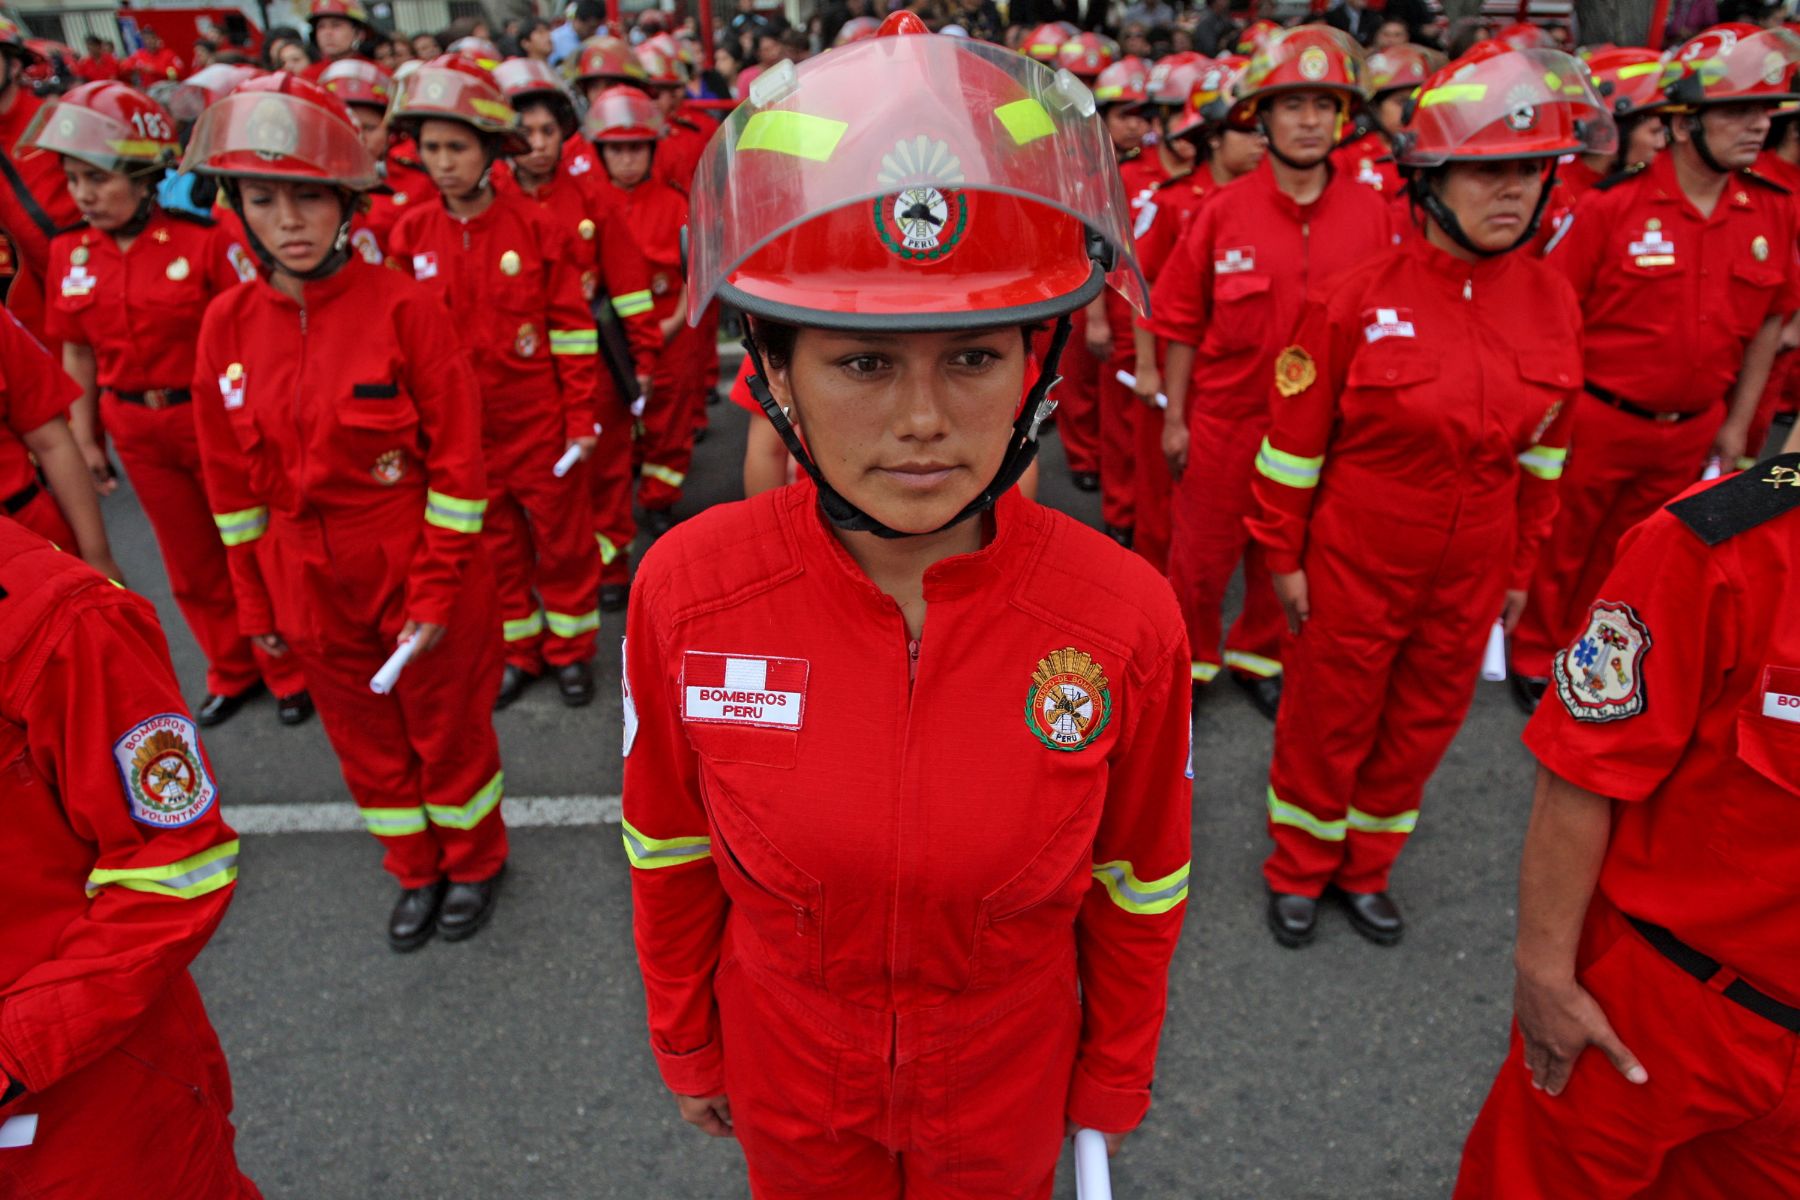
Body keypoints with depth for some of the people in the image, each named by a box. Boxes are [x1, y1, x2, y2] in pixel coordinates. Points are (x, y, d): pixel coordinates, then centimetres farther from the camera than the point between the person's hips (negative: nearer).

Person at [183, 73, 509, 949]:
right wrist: (256, 603, 8)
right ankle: (415, 870, 43)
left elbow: (456, 461, -14)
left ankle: (473, 861, 40)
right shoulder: (227, 325, -3)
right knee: (365, 739, 20)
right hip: (310, 583, 4)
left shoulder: (405, 308, -15)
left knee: (449, 728, 15)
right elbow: (231, 479, 5)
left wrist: (435, 594, -14)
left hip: (422, 571, -4)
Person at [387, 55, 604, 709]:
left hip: (540, 419, -3)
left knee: (562, 535, 10)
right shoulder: (411, 233, -2)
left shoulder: (535, 226, -10)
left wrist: (581, 417, -9)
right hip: (460, 426, 3)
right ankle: (517, 650, 32)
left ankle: (570, 648, 29)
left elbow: (573, 328, -7)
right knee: (492, 541, 15)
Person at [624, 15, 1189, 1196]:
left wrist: (1116, 1080, 5)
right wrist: (685, 1041, 7)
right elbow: (671, 856, -6)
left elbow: (1137, 889, -8)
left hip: (1009, 1093, 0)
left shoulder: (1128, 619, -25)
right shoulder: (685, 589, -24)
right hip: (786, 1086, 1)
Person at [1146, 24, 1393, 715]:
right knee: (1201, 555, 11)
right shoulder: (1223, 211, -7)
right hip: (1226, 419, -1)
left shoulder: (1370, 214, -3)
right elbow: (1182, 324, -3)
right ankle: (1187, 662, 33)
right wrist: (1174, 419, -3)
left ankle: (1257, 657, 38)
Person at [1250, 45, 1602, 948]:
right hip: (1352, 567, -4)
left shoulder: (1552, 305, -2)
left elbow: (1544, 449, 8)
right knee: (1328, 725, 12)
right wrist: (1283, 557, -5)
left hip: (1470, 576, 4)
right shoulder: (1354, 299, -15)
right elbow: (1294, 441, -9)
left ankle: (1365, 868, 41)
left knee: (1421, 727, 18)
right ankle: (1299, 870, 36)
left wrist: (1521, 566, 12)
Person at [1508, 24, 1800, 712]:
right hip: (1596, 420, -4)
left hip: (1689, 431, 4)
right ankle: (1535, 658, 32)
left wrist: (1737, 422, 11)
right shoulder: (1612, 205, -15)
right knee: (1561, 548, 12)